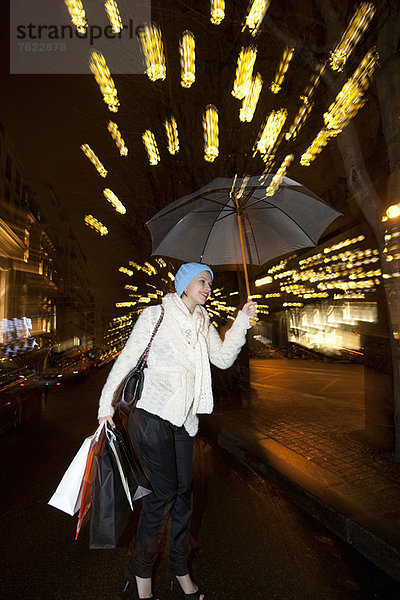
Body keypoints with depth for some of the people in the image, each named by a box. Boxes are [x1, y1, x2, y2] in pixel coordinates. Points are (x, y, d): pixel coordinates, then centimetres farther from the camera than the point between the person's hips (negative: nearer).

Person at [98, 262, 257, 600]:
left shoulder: (204, 324, 9)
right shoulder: (156, 316, -8)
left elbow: (223, 359, 1)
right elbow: (127, 359, -5)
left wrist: (243, 321, -7)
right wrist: (106, 404, -4)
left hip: (183, 419, 6)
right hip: (152, 416, -6)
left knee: (183, 491, 13)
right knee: (163, 491, 1)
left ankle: (180, 569, 35)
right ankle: (141, 573, 27)